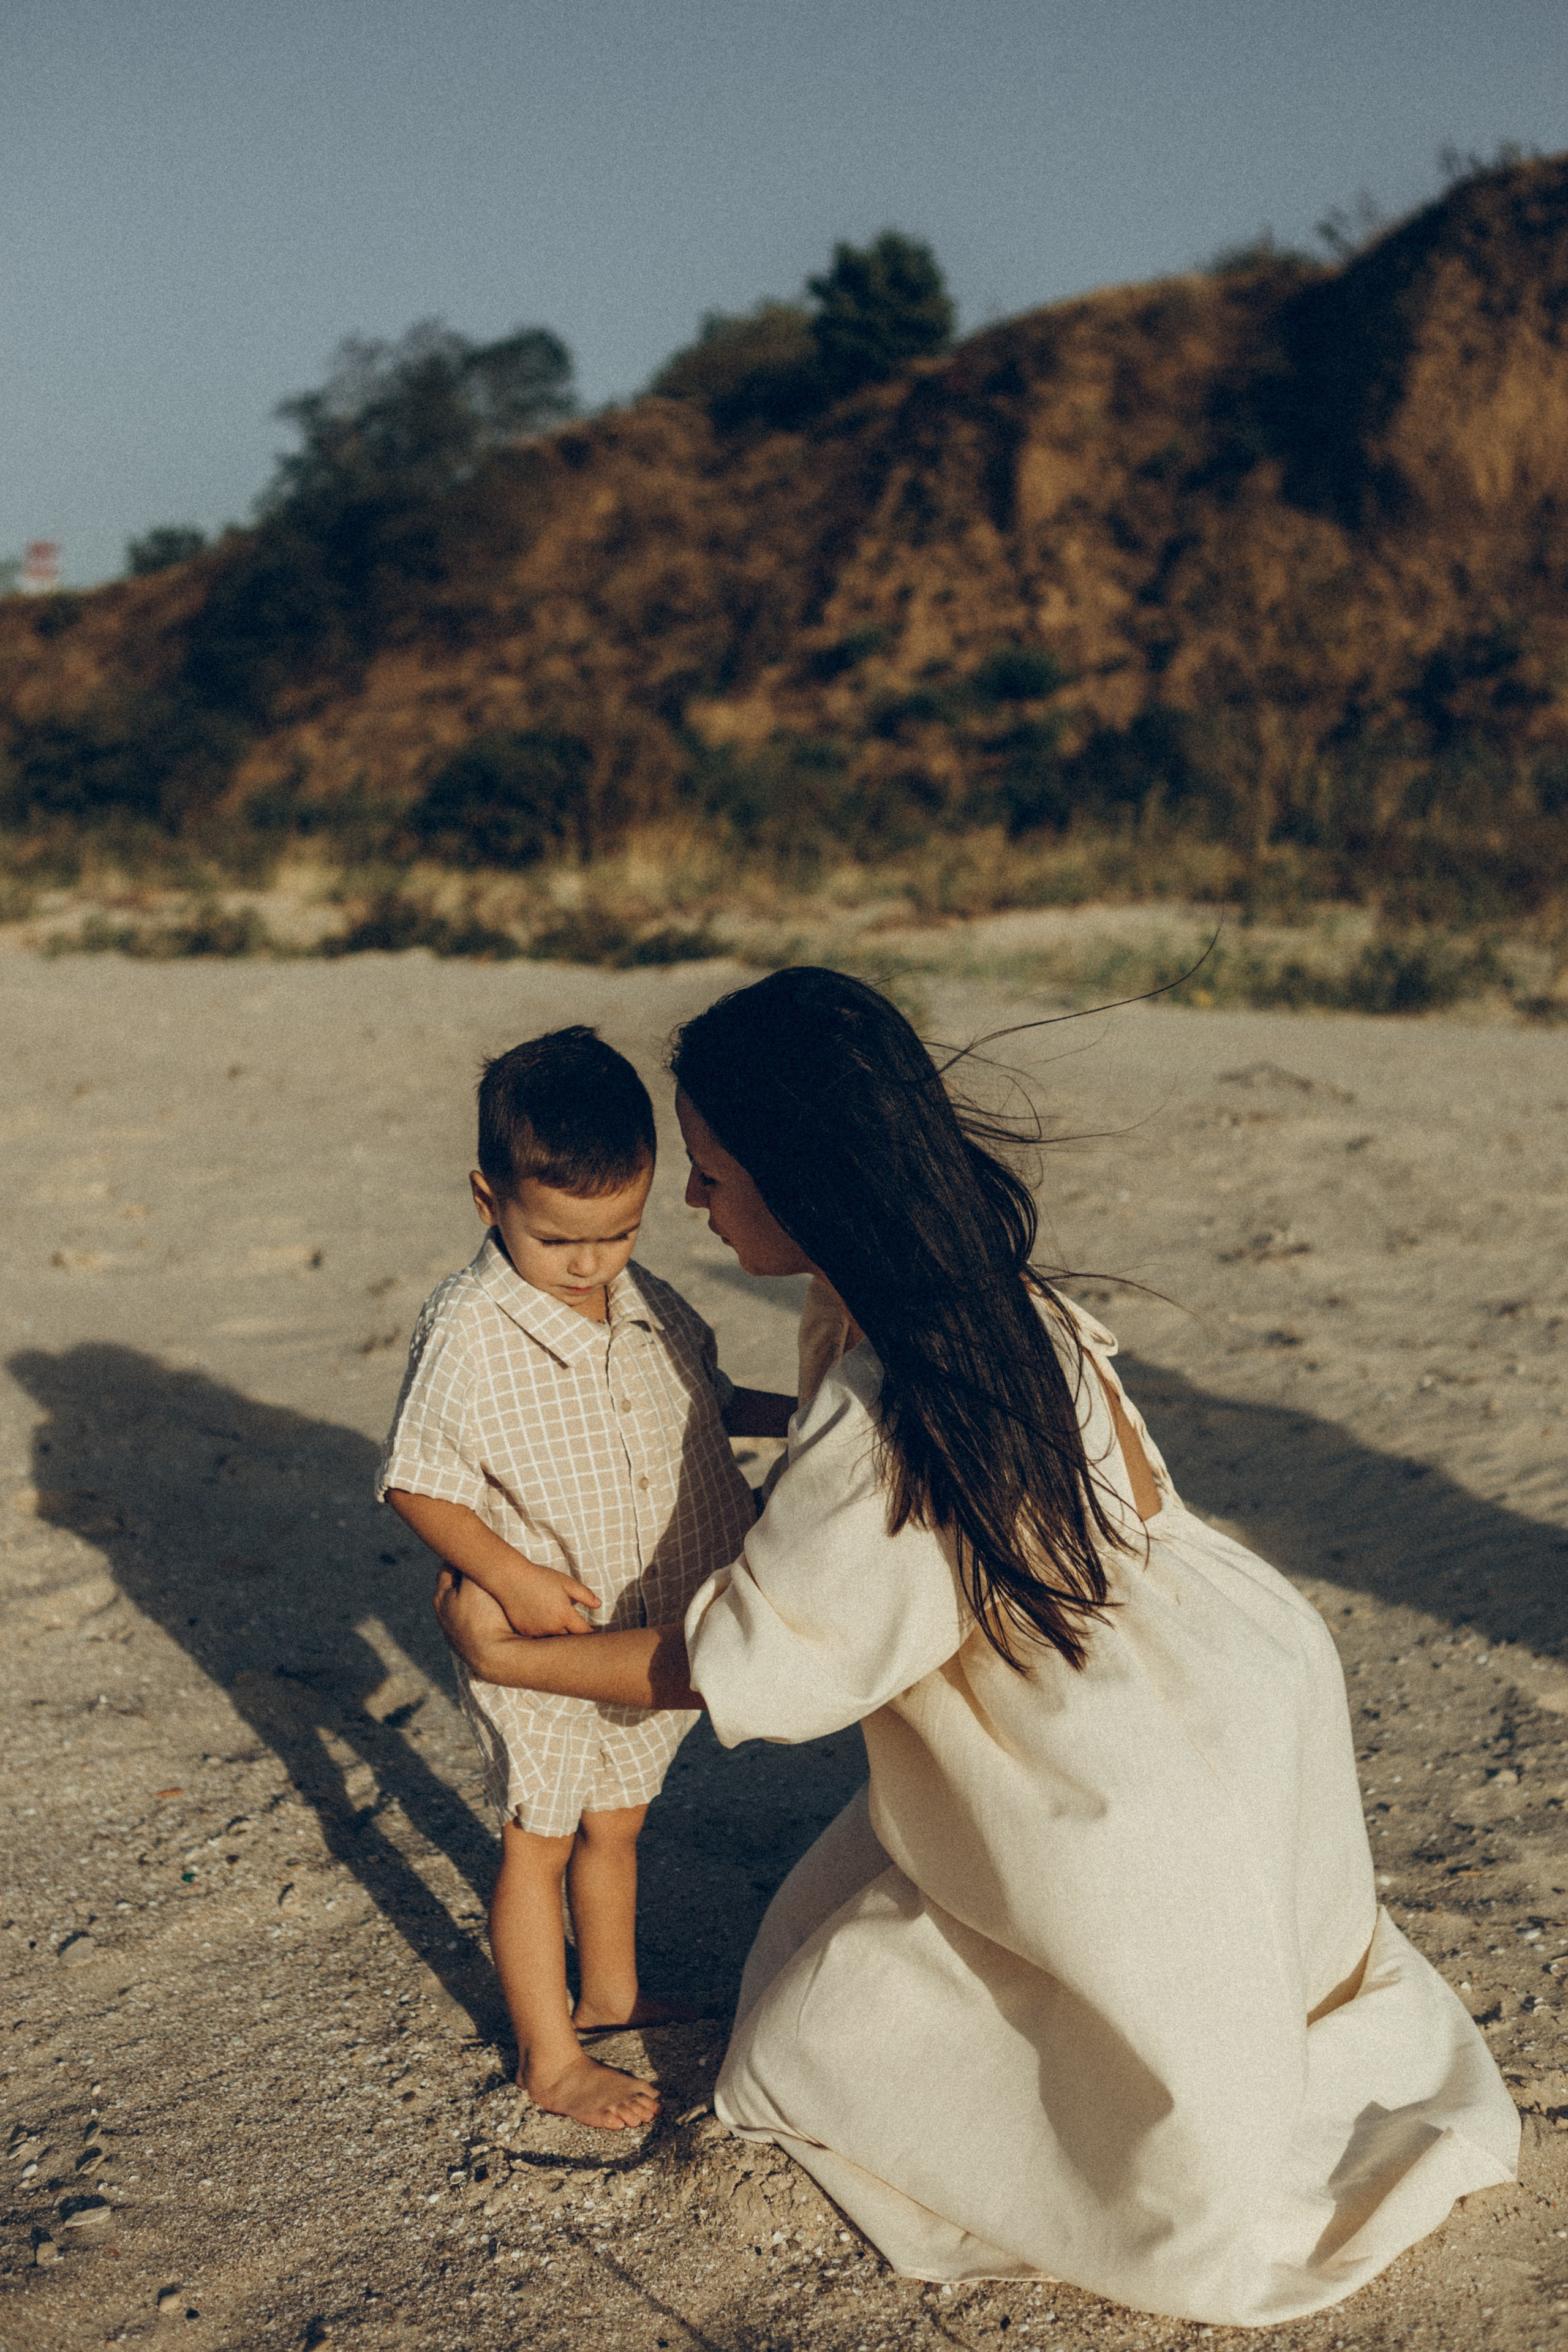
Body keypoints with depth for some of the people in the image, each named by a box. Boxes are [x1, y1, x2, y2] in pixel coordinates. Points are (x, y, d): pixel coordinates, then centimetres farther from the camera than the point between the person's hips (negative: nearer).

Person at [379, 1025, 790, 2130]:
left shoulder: (650, 1305, -3)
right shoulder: (467, 1331, -22)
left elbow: (703, 1403, 15)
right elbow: (418, 1484, -18)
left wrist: (790, 1414, 2)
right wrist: (508, 1576, -28)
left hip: (651, 1639, 6)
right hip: (539, 1649, -6)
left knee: (616, 1824, 24)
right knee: (540, 1843, 11)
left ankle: (611, 1995, 46)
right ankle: (548, 2054, 28)